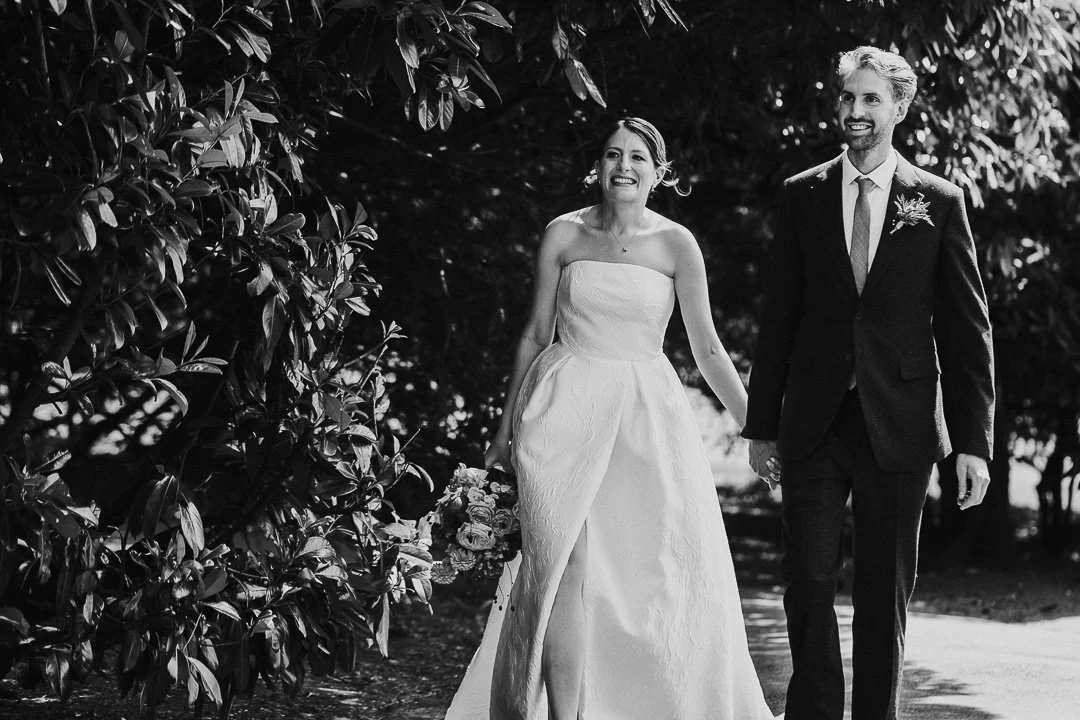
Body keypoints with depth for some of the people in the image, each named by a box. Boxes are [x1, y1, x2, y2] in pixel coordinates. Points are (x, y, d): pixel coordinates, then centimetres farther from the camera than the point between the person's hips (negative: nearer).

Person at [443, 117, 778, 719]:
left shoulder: (676, 245, 1)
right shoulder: (564, 235, 4)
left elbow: (708, 348, 5)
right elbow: (536, 335, 11)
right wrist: (507, 429, 13)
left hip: (648, 415, 0)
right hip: (567, 406, 0)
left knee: (661, 573, -3)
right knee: (565, 566, -10)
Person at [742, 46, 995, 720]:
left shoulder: (939, 202, 2)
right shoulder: (802, 195, 6)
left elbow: (968, 329, 1)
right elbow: (778, 318, 9)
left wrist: (974, 441, -5)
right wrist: (763, 424, 7)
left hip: (898, 429, -1)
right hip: (813, 427, 1)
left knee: (886, 590, 6)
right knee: (810, 581, 0)